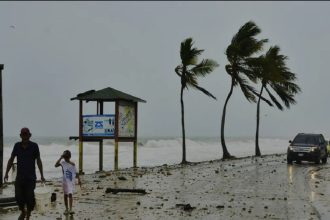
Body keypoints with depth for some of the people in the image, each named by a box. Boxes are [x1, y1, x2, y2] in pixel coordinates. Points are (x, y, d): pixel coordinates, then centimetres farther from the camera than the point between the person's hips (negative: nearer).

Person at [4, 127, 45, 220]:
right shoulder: (17, 145, 3)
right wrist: (6, 173, 4)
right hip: (19, 177, 2)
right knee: (18, 197, 0)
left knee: (29, 198, -3)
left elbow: (38, 161, 2)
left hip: (31, 178, -2)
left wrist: (42, 175, 0)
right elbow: (11, 160, 10)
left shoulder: (34, 146, -3)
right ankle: (23, 212, 28)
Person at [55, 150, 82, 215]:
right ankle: (66, 209, 22)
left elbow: (76, 173, 7)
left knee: (70, 194, -13)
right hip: (65, 181, 1)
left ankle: (70, 209, -17)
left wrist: (79, 179, -2)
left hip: (71, 181, -1)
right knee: (65, 195, 10)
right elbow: (56, 165, -21)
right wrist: (60, 158, -21)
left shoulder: (73, 164, 2)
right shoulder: (63, 163, -2)